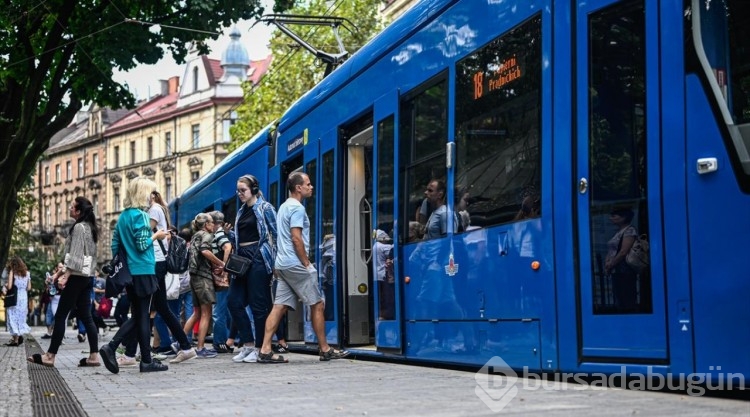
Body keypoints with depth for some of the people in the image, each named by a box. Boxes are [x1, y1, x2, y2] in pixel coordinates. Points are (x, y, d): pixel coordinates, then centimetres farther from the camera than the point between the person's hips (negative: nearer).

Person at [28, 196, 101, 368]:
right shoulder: (90, 227, 17)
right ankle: (94, 355, -2)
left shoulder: (78, 227, -10)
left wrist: (66, 276, -20)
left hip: (77, 276, -9)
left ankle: (50, 356, -5)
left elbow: (75, 255, -17)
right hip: (86, 276, 9)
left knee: (60, 316, -6)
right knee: (86, 316, 5)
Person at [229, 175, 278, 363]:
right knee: (234, 302, 1)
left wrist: (274, 261, -11)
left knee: (259, 304, -4)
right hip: (242, 259, 8)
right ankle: (248, 344, 9)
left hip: (258, 258, -8)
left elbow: (275, 234, -6)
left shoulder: (264, 208, -3)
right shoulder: (241, 211, 18)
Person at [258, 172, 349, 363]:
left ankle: (265, 350, -6)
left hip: (282, 264, 9)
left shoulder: (284, 207, 20)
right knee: (317, 305, 0)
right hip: (295, 264, -9)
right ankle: (325, 350, 5)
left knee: (280, 307, 3)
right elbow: (296, 238, -19)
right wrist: (307, 263, -14)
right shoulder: (297, 208, -11)